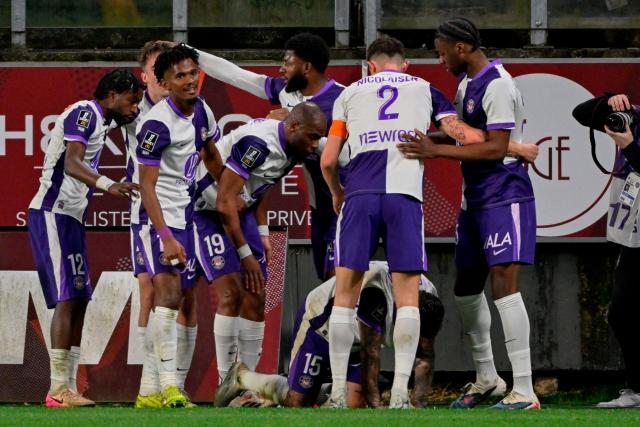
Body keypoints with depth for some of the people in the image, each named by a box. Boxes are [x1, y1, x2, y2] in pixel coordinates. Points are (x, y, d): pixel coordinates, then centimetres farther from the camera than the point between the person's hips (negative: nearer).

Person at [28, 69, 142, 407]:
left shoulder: (101, 120, 18)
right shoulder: (85, 113, -12)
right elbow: (72, 163, -28)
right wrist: (108, 185, -44)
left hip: (69, 216, 10)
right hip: (53, 214, -10)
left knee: (79, 300, 9)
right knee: (68, 298, -14)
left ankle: (67, 386, 10)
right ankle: (59, 389, -16)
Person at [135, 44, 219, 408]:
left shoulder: (201, 110, 5)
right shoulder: (157, 124, -20)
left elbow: (211, 151, 25)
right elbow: (147, 186, -22)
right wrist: (166, 237, -28)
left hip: (185, 214, 8)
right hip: (157, 216, -8)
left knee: (177, 300, 9)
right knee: (168, 292, -20)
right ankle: (169, 385, -23)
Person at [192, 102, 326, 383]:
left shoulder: (291, 149, 0)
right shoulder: (258, 143, -28)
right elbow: (225, 202, -26)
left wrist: (262, 234, 8)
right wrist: (245, 254, -20)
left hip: (239, 211, 9)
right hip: (206, 210, -9)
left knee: (255, 299, 2)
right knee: (231, 293, -18)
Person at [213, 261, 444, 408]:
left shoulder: (428, 298, -19)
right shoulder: (376, 291, -41)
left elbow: (425, 356, -11)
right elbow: (370, 353, -38)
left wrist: (419, 405, -21)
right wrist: (375, 406, -38)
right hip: (320, 325, -7)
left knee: (354, 403, -6)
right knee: (299, 403, -6)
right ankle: (242, 376, 22)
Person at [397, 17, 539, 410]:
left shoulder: (497, 86, -18)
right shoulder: (466, 82, 13)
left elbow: (496, 148, -24)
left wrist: (437, 150, -27)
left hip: (504, 196, -10)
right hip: (474, 198, 10)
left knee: (504, 284, -17)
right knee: (466, 286, 14)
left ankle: (524, 392, -19)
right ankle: (486, 379, 29)